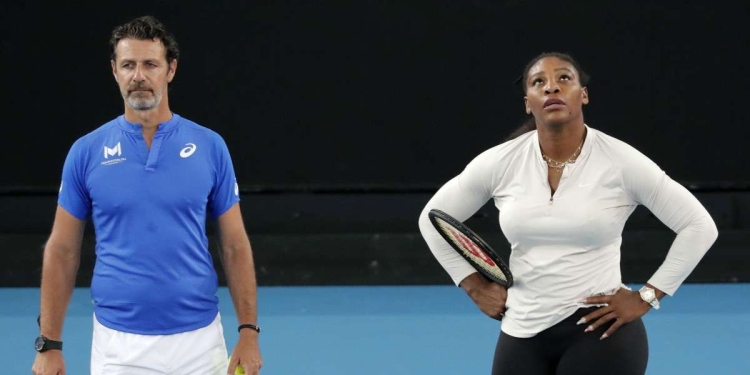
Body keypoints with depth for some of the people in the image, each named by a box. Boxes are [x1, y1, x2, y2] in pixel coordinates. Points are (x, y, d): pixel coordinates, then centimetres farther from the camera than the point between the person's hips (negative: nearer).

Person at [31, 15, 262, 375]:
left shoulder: (210, 147, 1)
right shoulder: (86, 152, 1)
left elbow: (234, 246, 4)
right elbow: (62, 251, 4)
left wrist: (249, 332, -3)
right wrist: (49, 343, -1)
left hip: (198, 341, 0)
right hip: (118, 345, 0)